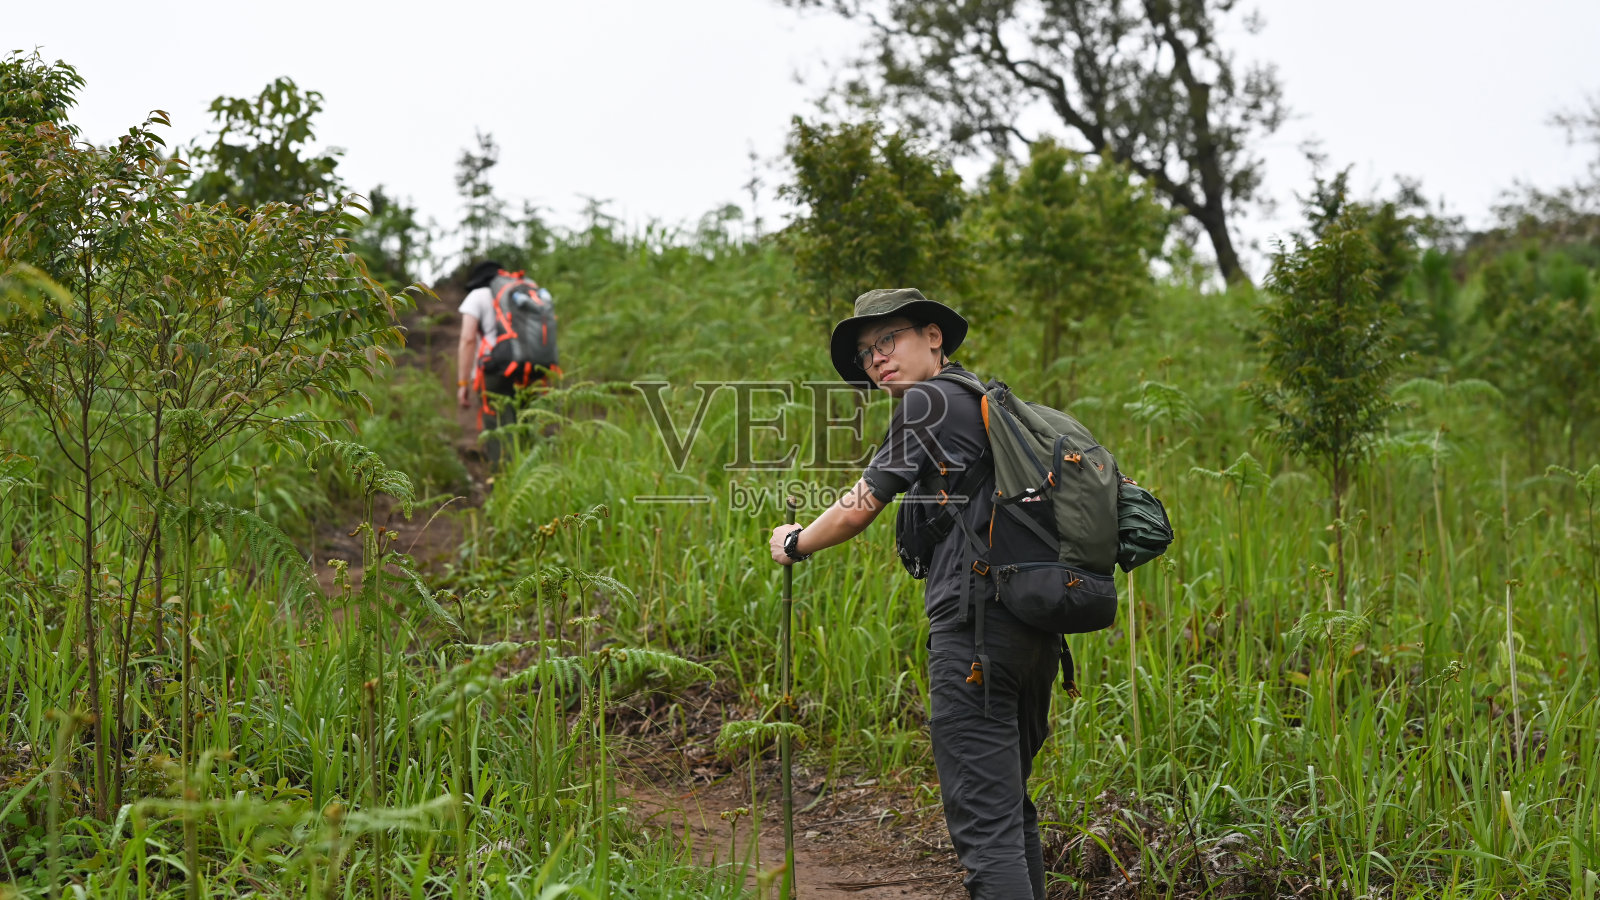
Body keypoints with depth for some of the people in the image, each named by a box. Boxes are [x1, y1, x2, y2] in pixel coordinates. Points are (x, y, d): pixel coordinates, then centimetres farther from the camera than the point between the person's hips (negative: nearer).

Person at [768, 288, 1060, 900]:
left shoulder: (928, 402, -5)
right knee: (1011, 802, 21)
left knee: (984, 825, -12)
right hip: (1037, 631, 10)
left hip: (977, 627, -10)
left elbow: (859, 509, -4)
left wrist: (795, 544, 16)